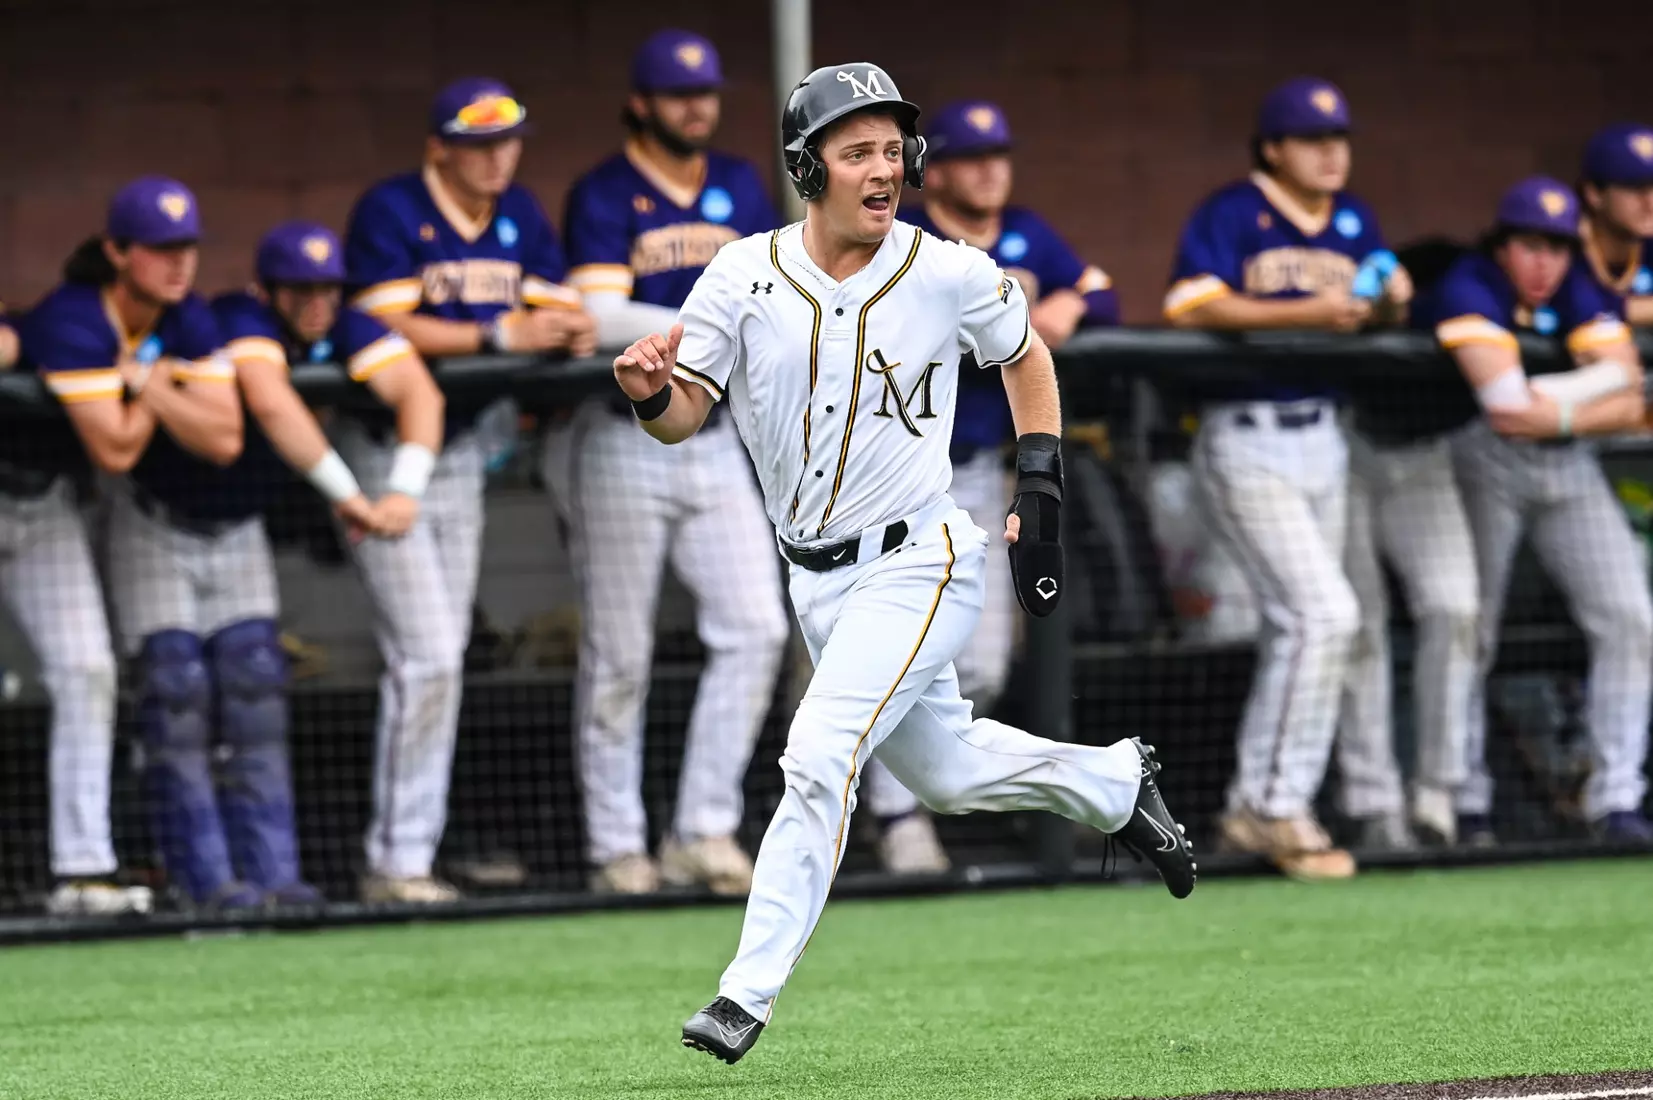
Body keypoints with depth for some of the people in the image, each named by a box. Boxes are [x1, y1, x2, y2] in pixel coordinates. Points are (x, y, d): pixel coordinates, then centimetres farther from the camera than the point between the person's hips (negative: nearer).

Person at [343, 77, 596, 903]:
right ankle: (392, 863, -8)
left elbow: (559, 311, 3)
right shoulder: (391, 212, -15)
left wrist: (571, 330, -21)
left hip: (460, 448, 7)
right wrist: (499, 335, -29)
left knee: (442, 660, 9)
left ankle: (414, 853, 15)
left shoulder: (520, 217, 6)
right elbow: (387, 329, -23)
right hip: (386, 452, -7)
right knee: (426, 657, -13)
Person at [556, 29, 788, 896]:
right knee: (618, 657, 0)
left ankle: (704, 831, 1)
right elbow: (601, 312, -19)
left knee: (756, 629, -5)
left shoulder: (740, 188, 12)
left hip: (718, 441, 5)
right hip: (625, 441, -5)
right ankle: (617, 848, 7)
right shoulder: (604, 197, -6)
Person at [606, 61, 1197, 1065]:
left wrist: (1040, 494, 2)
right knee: (945, 772, 20)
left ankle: (750, 992, -16)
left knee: (818, 758, -20)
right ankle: (1114, 784, 47)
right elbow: (688, 415, -9)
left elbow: (1026, 355, 7)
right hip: (818, 582, 5)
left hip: (917, 567, -5)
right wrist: (652, 395, -33)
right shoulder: (744, 277, -8)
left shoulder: (949, 276, -12)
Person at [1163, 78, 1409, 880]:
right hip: (1246, 443, -8)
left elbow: (1365, 313, 16)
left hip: (1321, 439, 8)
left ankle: (1254, 809, 20)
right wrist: (1305, 314, -25)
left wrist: (1388, 302, -8)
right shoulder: (1230, 215, -8)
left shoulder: (1354, 224, 13)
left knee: (1296, 630, 11)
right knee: (1324, 614, -17)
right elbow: (1193, 306, -19)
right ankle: (1280, 807, -12)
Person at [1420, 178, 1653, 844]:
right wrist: (1595, 382, -17)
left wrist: (1557, 412, -25)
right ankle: (1464, 803, 7)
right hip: (1482, 465, -4)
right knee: (1470, 632, -5)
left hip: (1569, 465, 4)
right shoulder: (1469, 289, -16)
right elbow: (1502, 395, -30)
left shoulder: (1585, 295, -1)